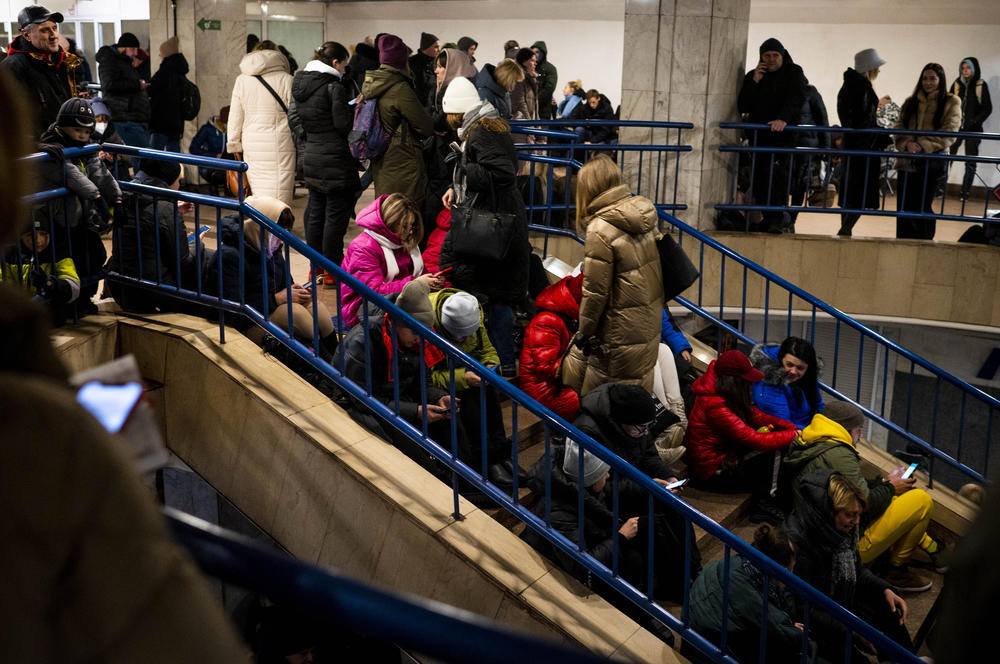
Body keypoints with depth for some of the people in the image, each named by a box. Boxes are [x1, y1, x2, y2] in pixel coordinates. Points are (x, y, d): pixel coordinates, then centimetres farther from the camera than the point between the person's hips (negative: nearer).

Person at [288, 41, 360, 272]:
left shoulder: (299, 84, 10)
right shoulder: (334, 86, -14)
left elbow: (293, 119, 15)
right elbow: (344, 124, -15)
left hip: (312, 157, 8)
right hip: (336, 159, -8)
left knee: (315, 213, 14)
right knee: (336, 215, -2)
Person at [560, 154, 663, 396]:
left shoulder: (601, 231, -20)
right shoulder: (644, 216, 2)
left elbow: (595, 291, -17)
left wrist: (585, 332, -4)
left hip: (620, 333, -8)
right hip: (650, 323, 8)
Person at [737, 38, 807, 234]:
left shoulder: (793, 73, 5)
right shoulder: (752, 76, 15)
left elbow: (796, 100, -11)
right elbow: (742, 107, 6)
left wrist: (783, 118, -29)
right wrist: (754, 82, -5)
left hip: (783, 134, -4)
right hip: (758, 135, 4)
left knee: (776, 169, -22)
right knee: (758, 177, -1)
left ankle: (778, 217, -22)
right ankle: (768, 219, 5)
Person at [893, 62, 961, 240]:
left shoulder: (951, 102, 4)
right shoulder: (911, 102, 17)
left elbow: (949, 133, -7)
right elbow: (899, 127, 8)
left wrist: (923, 145, -19)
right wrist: (907, 143, -14)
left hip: (932, 163, -3)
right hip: (908, 163, 4)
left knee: (924, 207, -4)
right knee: (904, 207, 1)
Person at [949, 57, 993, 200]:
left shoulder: (981, 85, -2)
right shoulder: (957, 84, 6)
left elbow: (987, 108, -2)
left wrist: (975, 121, -12)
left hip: (973, 130, -2)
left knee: (970, 162, 2)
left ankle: (965, 193, 8)